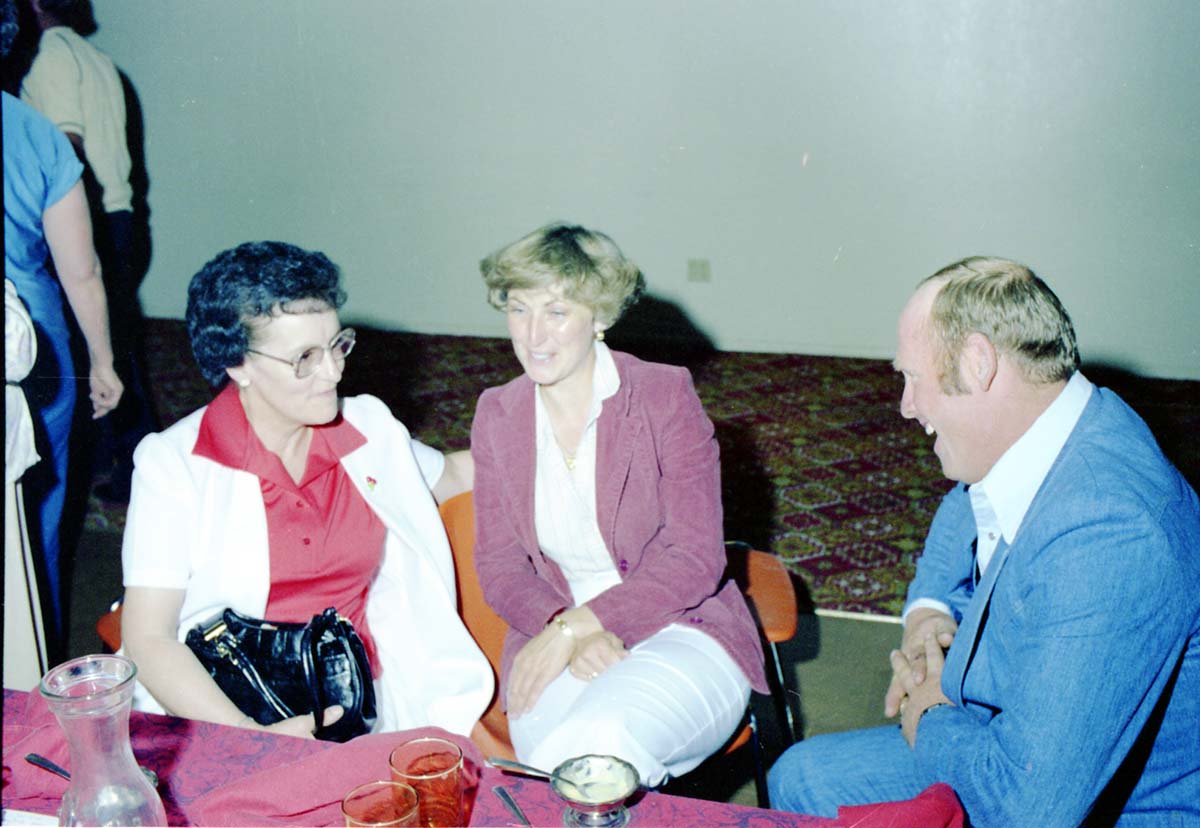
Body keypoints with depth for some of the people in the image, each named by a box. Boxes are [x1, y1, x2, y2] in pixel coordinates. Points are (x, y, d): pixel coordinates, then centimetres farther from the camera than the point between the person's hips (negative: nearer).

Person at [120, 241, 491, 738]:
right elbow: (148, 640, -9)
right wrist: (251, 736, -22)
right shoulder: (174, 463, -5)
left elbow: (453, 475, 27)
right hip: (223, 711, -3)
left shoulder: (370, 428, 7)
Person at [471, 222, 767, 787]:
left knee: (600, 745, -32)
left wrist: (576, 626, -19)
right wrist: (567, 632, -15)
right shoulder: (496, 415, 7)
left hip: (680, 630, -2)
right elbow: (498, 566, 5)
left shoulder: (665, 396, -5)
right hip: (556, 640, 2)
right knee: (553, 762, -29)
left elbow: (693, 559, -10)